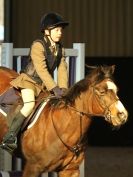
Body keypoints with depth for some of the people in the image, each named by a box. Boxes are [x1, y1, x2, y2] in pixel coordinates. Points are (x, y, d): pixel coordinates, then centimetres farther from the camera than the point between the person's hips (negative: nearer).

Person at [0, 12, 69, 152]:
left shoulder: (60, 49, 7)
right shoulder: (38, 46, -16)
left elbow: (62, 70, 1)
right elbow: (41, 69, -24)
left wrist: (63, 88, -14)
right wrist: (54, 88, -28)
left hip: (45, 84, 8)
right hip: (30, 80, -8)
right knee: (30, 104, -31)